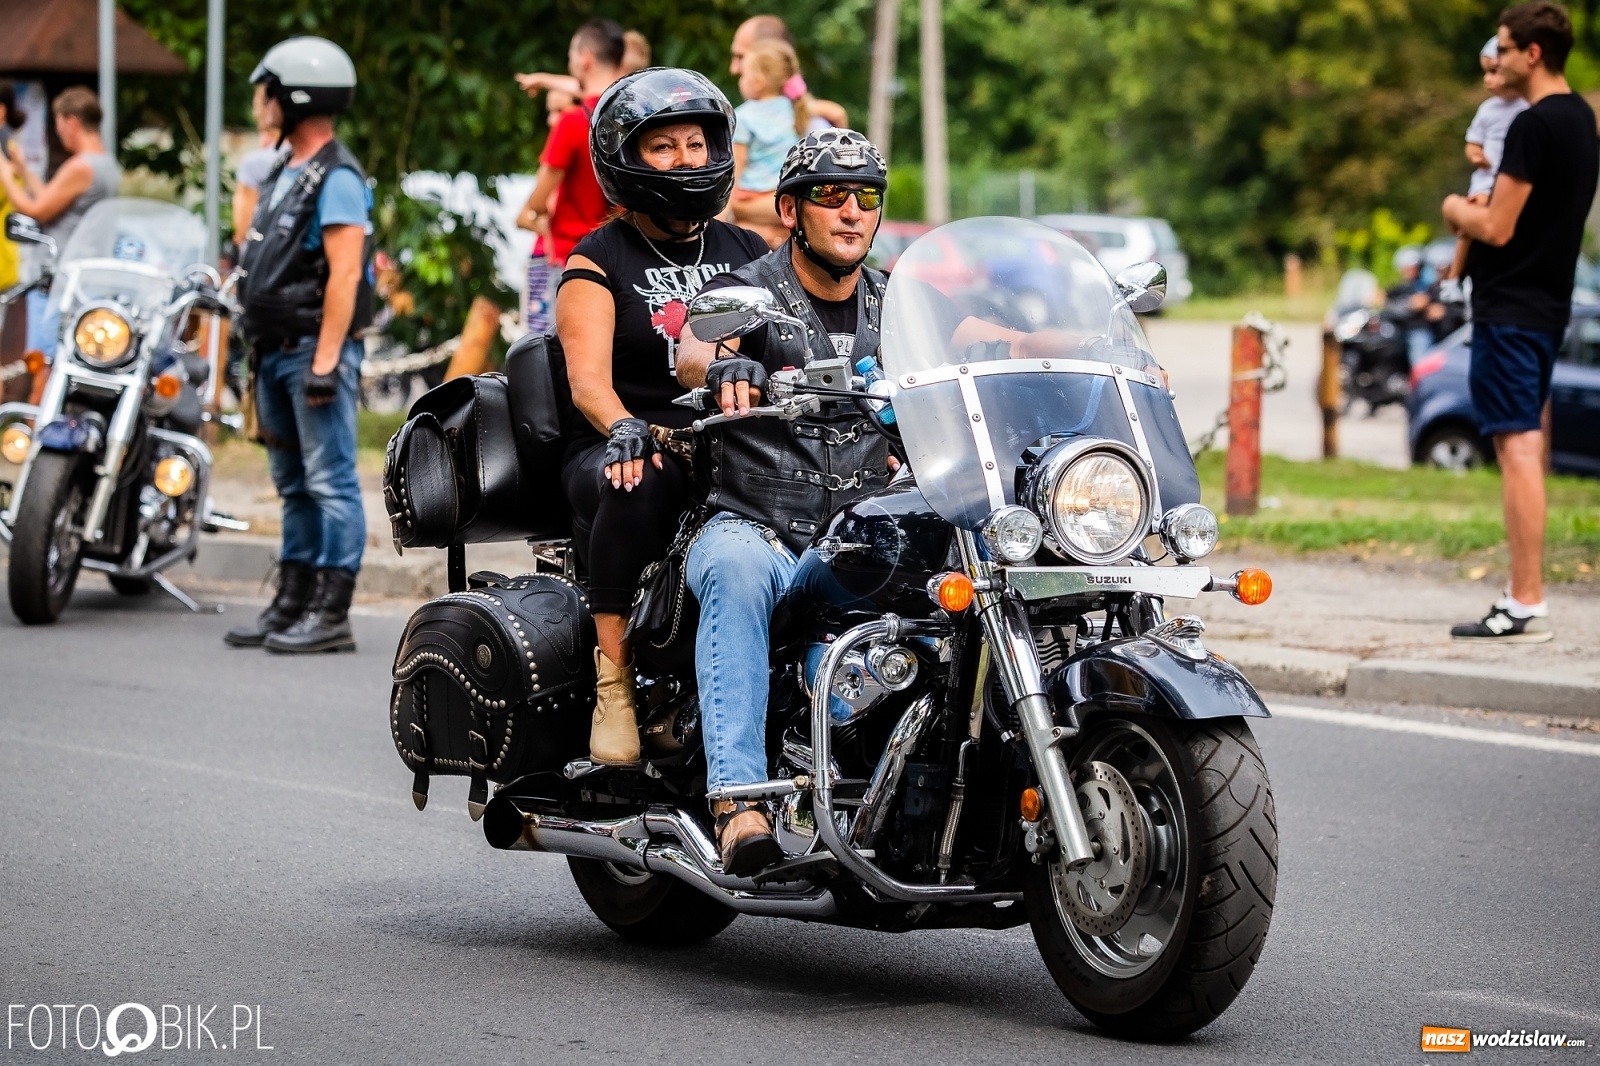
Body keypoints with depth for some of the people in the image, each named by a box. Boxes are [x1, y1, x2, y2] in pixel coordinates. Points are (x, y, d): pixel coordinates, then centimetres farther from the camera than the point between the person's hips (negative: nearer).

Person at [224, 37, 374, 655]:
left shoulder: (337, 179, -13)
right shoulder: (287, 173, 18)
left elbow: (344, 275, -20)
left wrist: (325, 362, -24)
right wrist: (259, 351, 20)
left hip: (316, 349, -10)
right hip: (278, 351, 10)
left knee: (331, 483, -8)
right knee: (294, 485, 13)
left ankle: (331, 616, -8)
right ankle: (291, 605, 19)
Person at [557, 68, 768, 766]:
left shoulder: (748, 253, 21)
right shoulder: (597, 263, 7)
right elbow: (588, 376, -8)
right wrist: (624, 429, -31)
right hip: (631, 452, -3)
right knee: (635, 485, -40)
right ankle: (615, 679, -32)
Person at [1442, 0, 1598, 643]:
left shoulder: (1535, 126, -17)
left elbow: (1498, 228, -18)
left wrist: (1457, 211, 0)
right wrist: (1477, 215, 11)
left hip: (1510, 310, -10)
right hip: (1547, 304, 10)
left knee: (1516, 448, -10)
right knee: (1527, 447, 14)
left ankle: (1527, 608, -11)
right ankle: (1524, 596, 18)